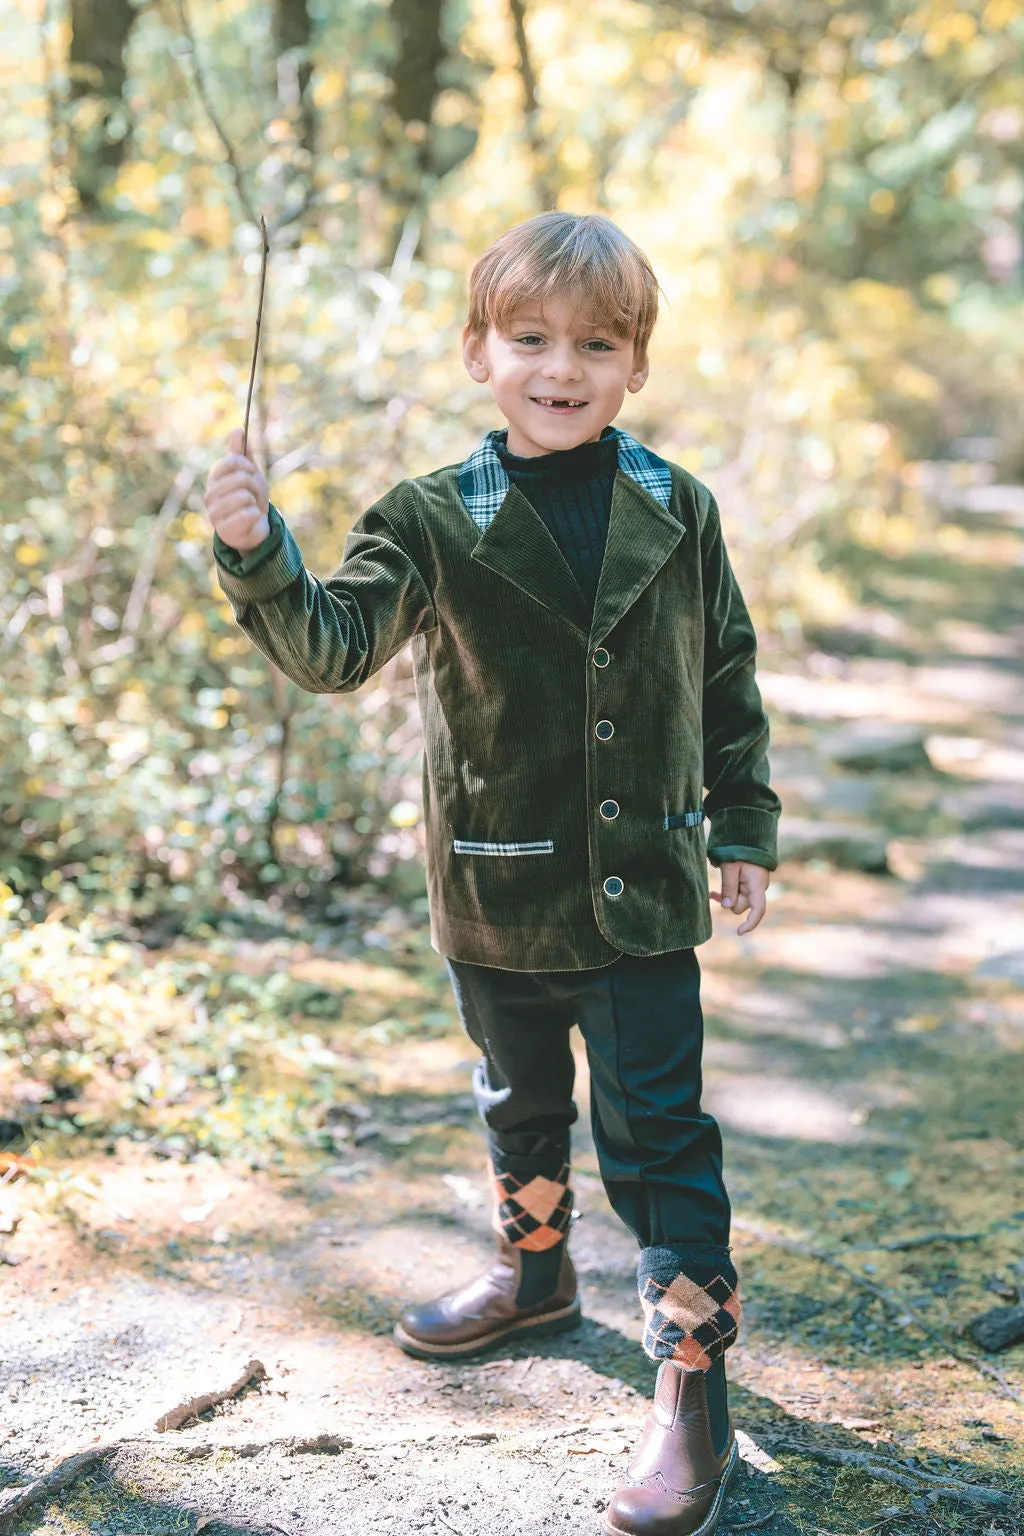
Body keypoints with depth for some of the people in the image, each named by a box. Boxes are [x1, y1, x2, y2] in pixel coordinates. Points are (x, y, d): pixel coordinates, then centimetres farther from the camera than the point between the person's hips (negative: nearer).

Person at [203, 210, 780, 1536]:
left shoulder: (678, 515, -3)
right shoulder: (435, 523, -8)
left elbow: (729, 681, 6)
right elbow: (332, 646, -20)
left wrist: (744, 829, 7)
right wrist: (258, 557, -38)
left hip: (644, 897, -1)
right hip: (498, 897, 1)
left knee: (657, 1136, 1)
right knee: (520, 1108, 23)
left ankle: (695, 1387, 13)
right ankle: (533, 1275, 48)